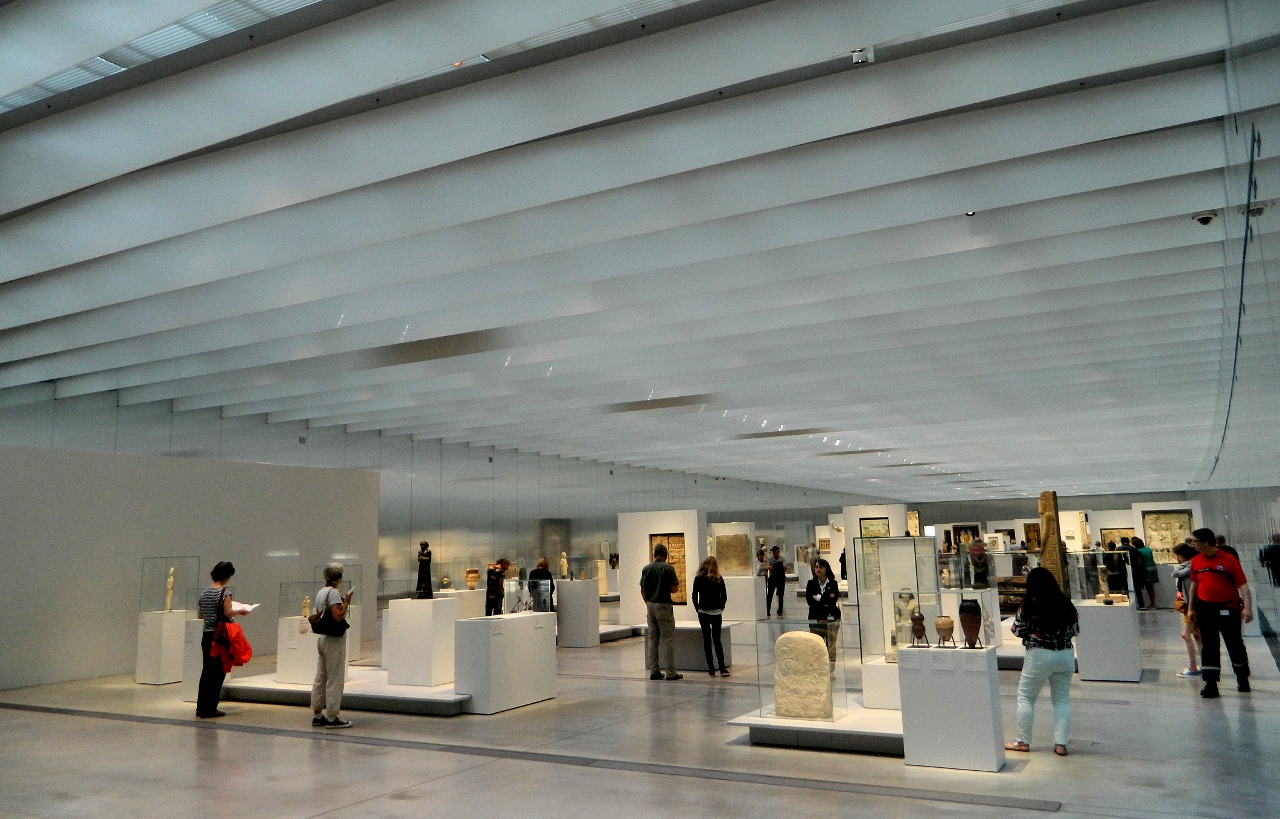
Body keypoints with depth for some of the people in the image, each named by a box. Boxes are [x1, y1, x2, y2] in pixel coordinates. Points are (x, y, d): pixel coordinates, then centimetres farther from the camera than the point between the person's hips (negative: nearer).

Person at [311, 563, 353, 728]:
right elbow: (337, 617, -24)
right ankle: (332, 717, 1)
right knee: (335, 679, -2)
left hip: (322, 638, 9)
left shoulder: (320, 592, 12)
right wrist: (346, 603, -11)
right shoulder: (333, 592, -15)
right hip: (334, 640, -9)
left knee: (320, 677, 12)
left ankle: (317, 715, 18)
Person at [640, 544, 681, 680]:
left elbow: (642, 590, 7)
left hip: (650, 605, 5)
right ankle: (670, 672, -1)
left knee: (652, 639, 10)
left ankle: (654, 671, 11)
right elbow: (674, 588, -12)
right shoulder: (668, 568, -10)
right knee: (668, 639, -1)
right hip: (664, 605, -5)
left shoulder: (646, 569, 5)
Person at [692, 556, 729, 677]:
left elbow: (694, 596, -2)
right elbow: (724, 596, 1)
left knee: (707, 640, 6)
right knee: (717, 639, 4)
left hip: (703, 612, -1)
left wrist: (698, 608, 10)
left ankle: (711, 668, 6)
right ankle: (722, 668, -6)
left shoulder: (698, 579, -2)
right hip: (716, 612, 1)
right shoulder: (719, 579, 0)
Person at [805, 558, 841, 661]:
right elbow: (809, 600, -6)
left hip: (831, 619, -1)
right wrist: (827, 599, -9)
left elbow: (833, 600, -11)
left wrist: (818, 598, -5)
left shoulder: (833, 584, 1)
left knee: (831, 647, -1)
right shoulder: (811, 583, 6)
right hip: (815, 619, 1)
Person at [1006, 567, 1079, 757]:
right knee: (1062, 699, 13)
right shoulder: (1065, 604, -1)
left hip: (1039, 656, -4)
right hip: (1066, 655, 4)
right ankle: (1060, 744, 12)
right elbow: (1075, 630, 9)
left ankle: (1023, 741, 15)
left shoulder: (1030, 605, -13)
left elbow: (1017, 630, -5)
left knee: (1025, 697, 9)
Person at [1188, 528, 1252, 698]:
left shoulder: (1229, 559, -13)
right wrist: (1192, 608, 13)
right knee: (1208, 647, 5)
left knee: (1235, 645, 11)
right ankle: (1210, 684, 10)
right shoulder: (1196, 561, 2)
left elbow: (1242, 584, -14)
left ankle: (1242, 678, 33)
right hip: (1205, 609, 4)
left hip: (1228, 609, -4)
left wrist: (1248, 607, -23)